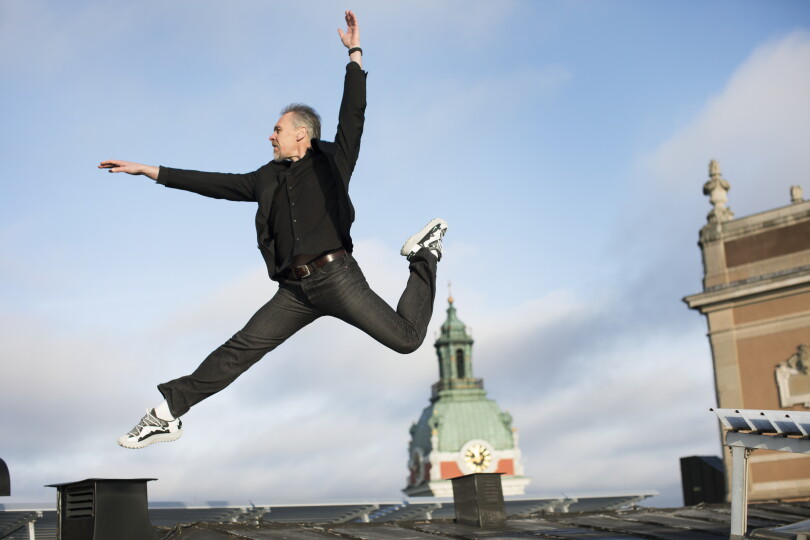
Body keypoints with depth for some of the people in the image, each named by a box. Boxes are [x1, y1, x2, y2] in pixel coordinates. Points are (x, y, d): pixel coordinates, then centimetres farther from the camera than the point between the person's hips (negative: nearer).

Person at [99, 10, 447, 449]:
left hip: (335, 276, -4)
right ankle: (169, 411, -4)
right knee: (239, 350, -5)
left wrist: (355, 53, -10)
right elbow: (213, 183, 21)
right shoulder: (267, 178, 18)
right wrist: (147, 171, 22)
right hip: (294, 290, 4)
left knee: (406, 338, -7)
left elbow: (353, 113, -5)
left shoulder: (332, 162, 5)